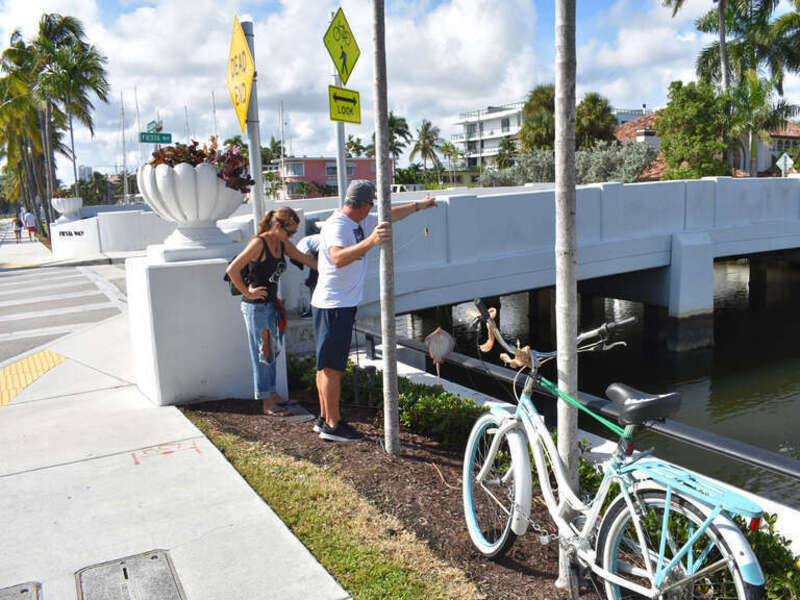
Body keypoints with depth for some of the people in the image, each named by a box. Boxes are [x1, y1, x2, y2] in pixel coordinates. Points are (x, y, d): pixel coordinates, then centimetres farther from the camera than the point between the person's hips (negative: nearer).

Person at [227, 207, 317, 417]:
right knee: (263, 353, -1)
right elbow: (232, 270, -19)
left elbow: (305, 259, 19)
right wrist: (247, 293, -13)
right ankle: (267, 403, 8)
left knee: (271, 352, 16)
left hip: (271, 305, 8)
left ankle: (272, 394, 29)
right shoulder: (259, 243, -17)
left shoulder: (283, 245, 7)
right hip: (256, 306, -8)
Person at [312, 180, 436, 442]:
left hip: (343, 304, 10)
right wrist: (371, 241, -49)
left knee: (327, 364, 15)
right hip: (332, 305, -10)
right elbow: (338, 258, -38)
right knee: (332, 365, -4)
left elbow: (389, 215, 29)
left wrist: (419, 205, 39)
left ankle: (324, 418, 24)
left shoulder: (361, 222, 12)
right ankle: (332, 425, 4)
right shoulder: (337, 224, -18)